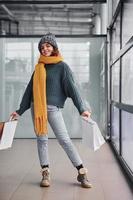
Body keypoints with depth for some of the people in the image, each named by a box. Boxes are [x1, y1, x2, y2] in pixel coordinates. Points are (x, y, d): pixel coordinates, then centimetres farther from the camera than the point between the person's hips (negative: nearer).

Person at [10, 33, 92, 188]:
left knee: (64, 139, -8)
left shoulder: (62, 66, 0)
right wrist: (20, 111, 15)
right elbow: (29, 90, 16)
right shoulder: (39, 67, 14)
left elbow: (72, 87, -8)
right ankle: (45, 173, 11)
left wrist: (81, 109, -19)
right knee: (41, 139, 4)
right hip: (36, 107, 5)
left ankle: (82, 172, -3)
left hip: (53, 107, -5)